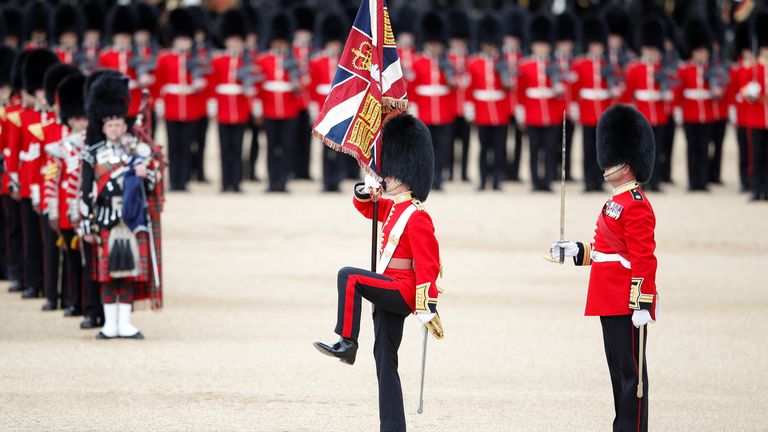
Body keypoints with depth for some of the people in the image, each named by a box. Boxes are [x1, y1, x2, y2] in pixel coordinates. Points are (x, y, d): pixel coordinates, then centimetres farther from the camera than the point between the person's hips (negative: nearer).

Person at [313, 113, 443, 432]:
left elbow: (427, 265, -19)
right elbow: (364, 205, 30)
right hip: (391, 295, 9)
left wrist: (427, 309, -23)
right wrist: (366, 191, 5)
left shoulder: (417, 217, -15)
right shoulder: (391, 208, 11)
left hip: (402, 291, -9)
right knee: (385, 362, 8)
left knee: (349, 276, -24)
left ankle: (347, 343, -21)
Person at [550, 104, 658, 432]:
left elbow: (643, 258, -20)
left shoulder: (636, 205, -15)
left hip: (627, 304, -10)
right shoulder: (616, 202, 17)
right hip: (611, 302, 10)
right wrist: (574, 251, 12)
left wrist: (642, 303, -24)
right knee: (618, 368, 13)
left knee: (630, 370, -6)